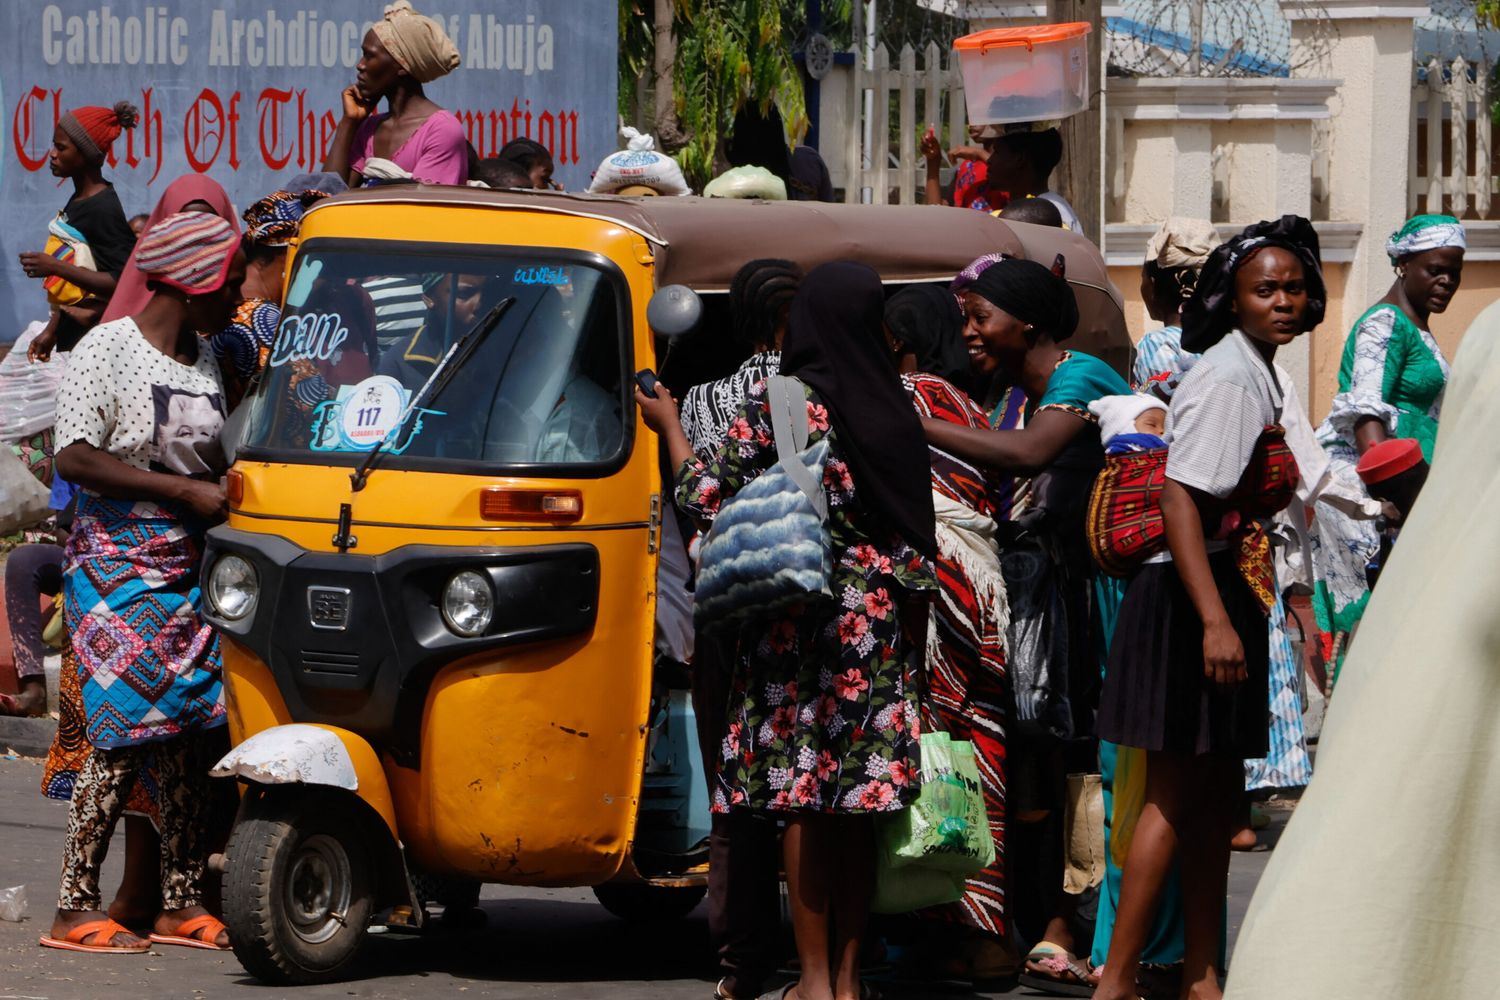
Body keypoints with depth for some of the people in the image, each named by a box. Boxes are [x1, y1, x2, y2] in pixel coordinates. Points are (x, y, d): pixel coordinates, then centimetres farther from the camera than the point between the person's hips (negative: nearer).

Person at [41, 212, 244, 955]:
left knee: (191, 733, 2)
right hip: (116, 564, -7)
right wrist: (189, 491, -19)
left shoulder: (204, 359, 15)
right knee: (124, 734, -11)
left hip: (189, 565, 7)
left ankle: (181, 903, 9)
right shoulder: (108, 350, -7)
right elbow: (74, 458, -17)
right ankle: (75, 907, -7)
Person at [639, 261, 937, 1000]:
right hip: (879, 625, 4)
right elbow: (916, 541, 10)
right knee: (858, 805, 8)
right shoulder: (894, 412, 5)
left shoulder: (778, 403, -8)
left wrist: (669, 426, 11)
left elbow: (709, 496, -5)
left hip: (801, 615, -4)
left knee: (802, 799, 0)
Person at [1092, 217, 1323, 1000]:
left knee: (1217, 795, 12)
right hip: (1191, 598, -10)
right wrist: (1214, 620, -31)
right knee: (1176, 795, -9)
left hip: (1231, 598, 10)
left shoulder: (1258, 377, 14)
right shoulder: (1225, 378, -16)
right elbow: (1180, 497, -24)